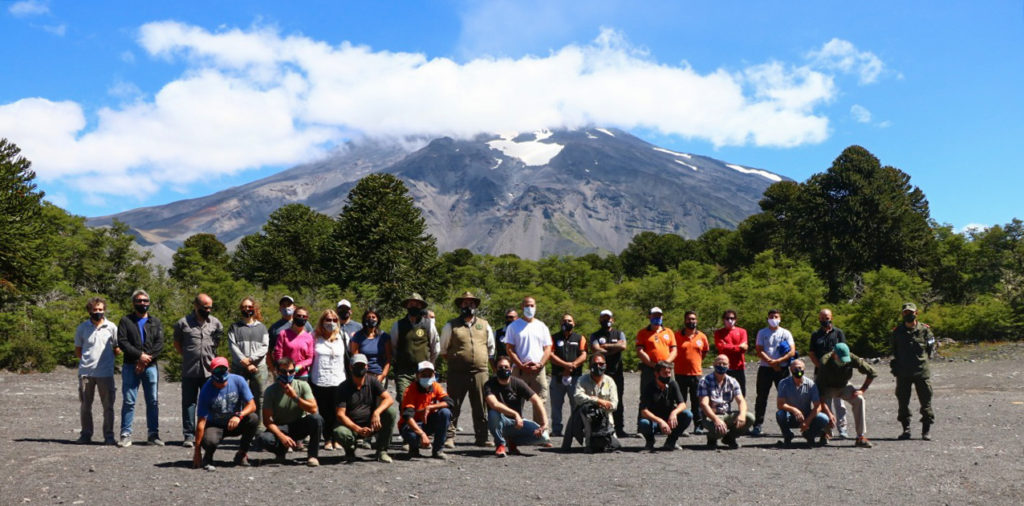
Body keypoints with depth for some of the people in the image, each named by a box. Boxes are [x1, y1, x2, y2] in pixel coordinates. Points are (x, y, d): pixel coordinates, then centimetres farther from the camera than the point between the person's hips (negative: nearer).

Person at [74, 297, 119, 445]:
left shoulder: (111, 327, 4)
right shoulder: (82, 328, 8)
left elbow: (117, 349, 12)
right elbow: (77, 351, 15)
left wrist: (104, 356, 1)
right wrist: (87, 358, 2)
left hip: (105, 372, -1)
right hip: (86, 372, 1)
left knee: (108, 406, 0)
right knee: (85, 406, 6)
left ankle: (109, 435, 7)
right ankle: (86, 434, 17)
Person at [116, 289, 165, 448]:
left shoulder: (156, 322, 13)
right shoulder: (126, 321, 8)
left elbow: (160, 344, 2)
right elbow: (122, 342, -4)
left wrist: (147, 359, -11)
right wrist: (139, 355, -15)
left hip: (150, 367, 2)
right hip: (130, 367, -1)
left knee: (153, 401, 2)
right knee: (128, 401, -2)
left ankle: (153, 434, 8)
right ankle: (126, 435, 2)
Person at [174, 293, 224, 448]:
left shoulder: (216, 323, 8)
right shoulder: (183, 323, 1)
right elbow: (177, 343, 12)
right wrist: (188, 356, 11)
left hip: (210, 370, 2)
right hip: (189, 371, -2)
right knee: (189, 402, 2)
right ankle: (189, 435, 6)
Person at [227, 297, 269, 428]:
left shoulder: (261, 327, 14)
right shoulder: (234, 327, 11)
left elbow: (264, 347, 3)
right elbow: (233, 347, -1)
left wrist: (251, 359, -12)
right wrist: (245, 362, -12)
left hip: (259, 368, 1)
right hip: (239, 368, -1)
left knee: (259, 398, 0)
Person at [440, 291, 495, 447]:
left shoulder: (484, 325, 14)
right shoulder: (451, 325, 6)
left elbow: (491, 347, 24)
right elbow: (443, 349, 11)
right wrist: (452, 361, 6)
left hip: (480, 372, 2)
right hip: (457, 373, -2)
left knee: (481, 407, 5)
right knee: (453, 406, -2)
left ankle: (482, 437, 13)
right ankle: (449, 437, 3)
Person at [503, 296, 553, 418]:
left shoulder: (542, 326, 14)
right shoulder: (514, 326, 7)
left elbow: (548, 349, 10)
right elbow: (509, 349, 0)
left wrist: (540, 365, -7)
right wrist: (522, 365, -10)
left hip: (538, 370, 2)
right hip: (519, 370, -2)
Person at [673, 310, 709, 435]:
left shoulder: (702, 336, 7)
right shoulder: (677, 335, 0)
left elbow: (705, 352, 21)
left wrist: (698, 362, 14)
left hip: (697, 373, 2)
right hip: (681, 373, -2)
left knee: (697, 402, 4)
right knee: (681, 402, 1)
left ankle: (699, 426, 11)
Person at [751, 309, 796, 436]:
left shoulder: (786, 333, 6)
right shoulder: (762, 333, 8)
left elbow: (792, 352, -4)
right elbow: (759, 351, -1)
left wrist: (777, 361, -15)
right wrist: (771, 362, -12)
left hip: (782, 368, 0)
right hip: (765, 368, 0)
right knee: (761, 397, 0)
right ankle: (757, 425, 3)